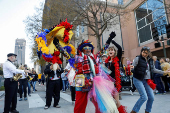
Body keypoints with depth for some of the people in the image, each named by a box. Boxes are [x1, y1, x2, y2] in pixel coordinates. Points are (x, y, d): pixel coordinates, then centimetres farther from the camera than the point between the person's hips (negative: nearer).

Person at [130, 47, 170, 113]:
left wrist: (163, 72, 20)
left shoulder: (150, 60, 10)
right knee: (144, 97, -13)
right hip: (138, 79, -6)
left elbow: (153, 69, 20)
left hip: (147, 80, 6)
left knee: (151, 97, 7)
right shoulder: (138, 58, -7)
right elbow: (133, 67, -8)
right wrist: (131, 68, -31)